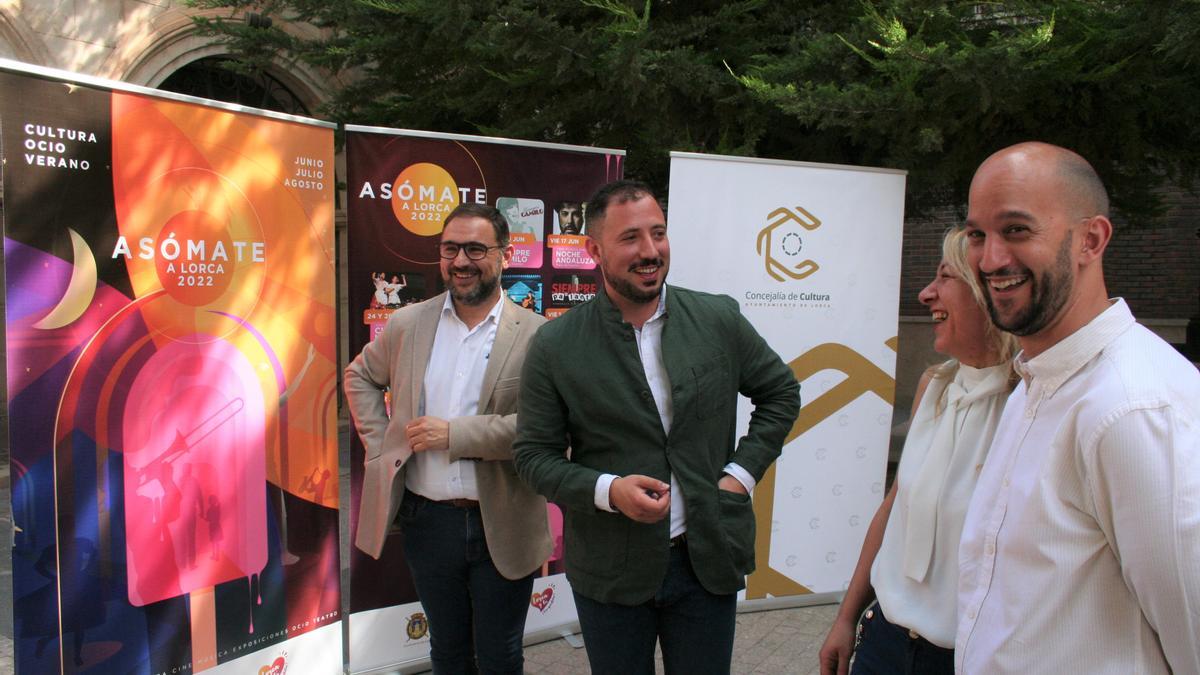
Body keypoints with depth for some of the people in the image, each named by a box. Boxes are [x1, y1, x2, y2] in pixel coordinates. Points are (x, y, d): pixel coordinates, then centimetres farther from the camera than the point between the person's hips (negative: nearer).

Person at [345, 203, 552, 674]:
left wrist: (455, 434, -20)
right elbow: (359, 377, 18)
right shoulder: (408, 324, 2)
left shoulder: (535, 335, -10)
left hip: (500, 527, -3)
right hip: (426, 518, 3)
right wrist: (379, 444, 5)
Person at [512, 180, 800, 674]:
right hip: (610, 571, -1)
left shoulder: (718, 319, -4)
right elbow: (534, 454, -4)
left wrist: (743, 472, -2)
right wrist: (607, 490, -20)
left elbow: (781, 392, 10)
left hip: (709, 559, 2)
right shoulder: (555, 347, -9)